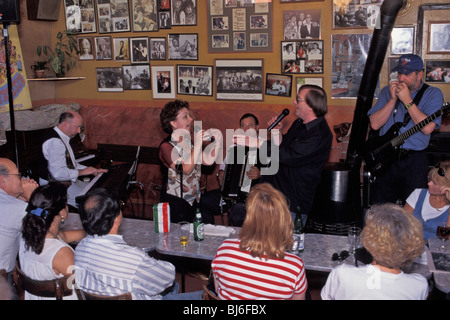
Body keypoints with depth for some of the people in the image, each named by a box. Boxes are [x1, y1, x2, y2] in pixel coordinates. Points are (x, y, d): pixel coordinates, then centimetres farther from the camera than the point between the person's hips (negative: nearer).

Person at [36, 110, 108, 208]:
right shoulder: (55, 142, -22)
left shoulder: (62, 138, 12)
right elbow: (58, 173, -30)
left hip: (68, 180, 10)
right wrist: (82, 172, -19)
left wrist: (92, 170, 9)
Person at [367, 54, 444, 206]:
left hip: (414, 160, -2)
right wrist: (393, 99, -11)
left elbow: (427, 128, -17)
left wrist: (407, 100, -17)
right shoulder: (388, 91, 7)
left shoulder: (433, 94, -1)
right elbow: (375, 124, -4)